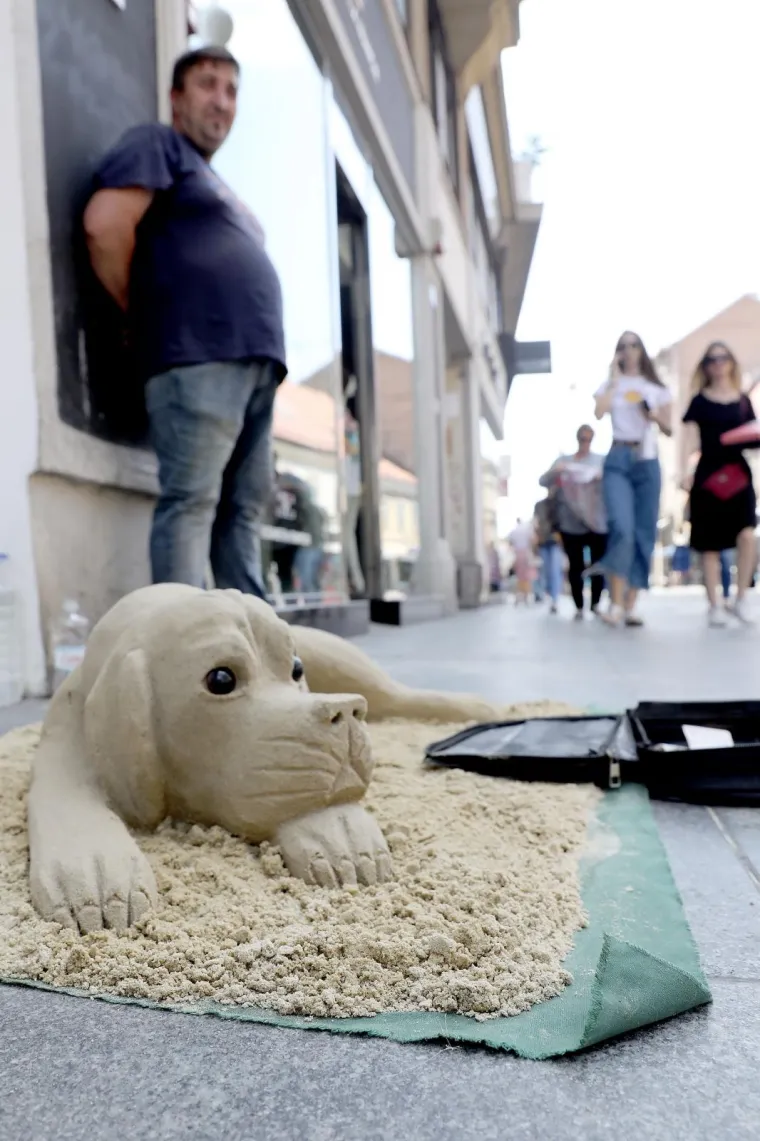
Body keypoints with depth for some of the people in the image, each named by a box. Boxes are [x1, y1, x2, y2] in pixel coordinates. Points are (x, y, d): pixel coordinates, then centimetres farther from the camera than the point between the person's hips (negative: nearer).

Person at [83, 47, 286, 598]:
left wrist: (266, 351, 17)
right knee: (192, 501, -13)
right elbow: (105, 223, -10)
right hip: (198, 355, -9)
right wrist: (141, 311, -3)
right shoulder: (156, 145, 7)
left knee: (244, 507, 6)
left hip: (256, 360, 9)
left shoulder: (215, 183, 33)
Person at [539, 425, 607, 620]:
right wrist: (555, 471, -13)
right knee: (575, 566, -1)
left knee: (598, 564, -3)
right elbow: (543, 481, 8)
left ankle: (595, 604, 9)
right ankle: (579, 607, 4)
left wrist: (603, 476, -20)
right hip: (571, 523, 1)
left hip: (598, 521, 0)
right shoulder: (563, 461, 14)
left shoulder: (602, 460, 11)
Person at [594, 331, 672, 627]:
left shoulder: (657, 387, 15)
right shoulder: (611, 384, 12)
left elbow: (669, 429, 14)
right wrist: (614, 379, -2)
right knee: (622, 528, -21)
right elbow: (599, 412, -10)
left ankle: (630, 605, 4)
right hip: (618, 460, -3)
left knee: (644, 533, -1)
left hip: (648, 461, 3)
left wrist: (656, 415, -6)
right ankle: (616, 603, -19)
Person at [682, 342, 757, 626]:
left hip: (738, 473, 2)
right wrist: (686, 471, -14)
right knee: (710, 543, 1)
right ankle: (714, 605, 9)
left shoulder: (743, 401, 13)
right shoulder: (699, 401, 6)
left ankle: (740, 600, -1)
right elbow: (691, 438, -1)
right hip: (708, 475, -2)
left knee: (747, 535, -16)